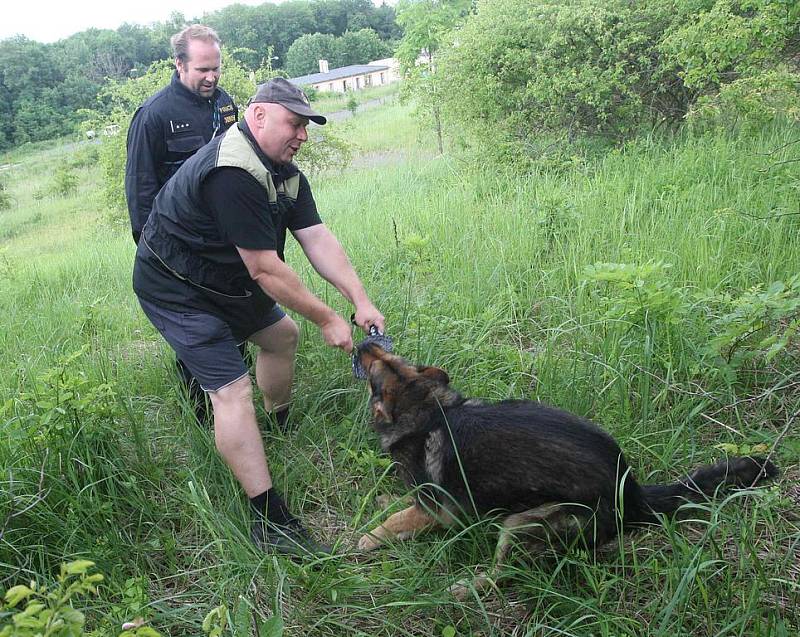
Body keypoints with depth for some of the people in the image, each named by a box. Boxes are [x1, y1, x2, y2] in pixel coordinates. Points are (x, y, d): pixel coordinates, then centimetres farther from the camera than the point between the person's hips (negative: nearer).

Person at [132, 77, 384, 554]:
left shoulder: (285, 173, 1)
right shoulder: (232, 173, -31)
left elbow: (318, 238, -7)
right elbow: (265, 269, -30)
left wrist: (361, 300, -17)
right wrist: (327, 319, -22)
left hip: (227, 281, 10)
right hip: (176, 291, -10)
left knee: (281, 333, 21)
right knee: (232, 390, -16)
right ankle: (270, 520, -12)